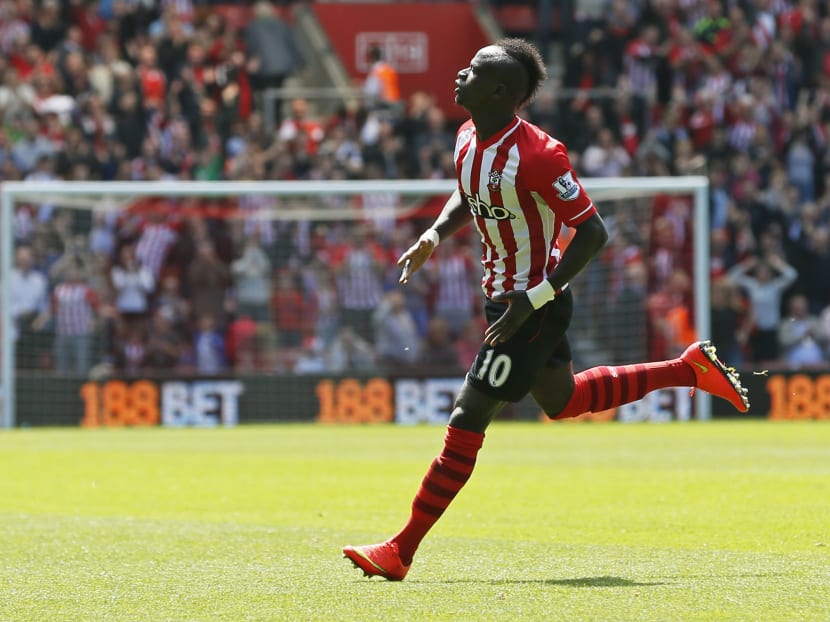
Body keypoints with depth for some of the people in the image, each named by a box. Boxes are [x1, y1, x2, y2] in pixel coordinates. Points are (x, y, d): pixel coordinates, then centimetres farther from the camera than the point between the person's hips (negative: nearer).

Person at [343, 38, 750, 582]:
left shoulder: (537, 155, -27)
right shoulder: (469, 139, -1)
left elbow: (593, 231, -24)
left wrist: (533, 299, -27)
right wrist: (435, 234, 0)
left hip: (536, 306, -10)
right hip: (506, 295, 10)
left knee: (467, 421, -9)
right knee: (563, 400, 27)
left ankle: (401, 552, -5)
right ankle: (690, 369, 37)